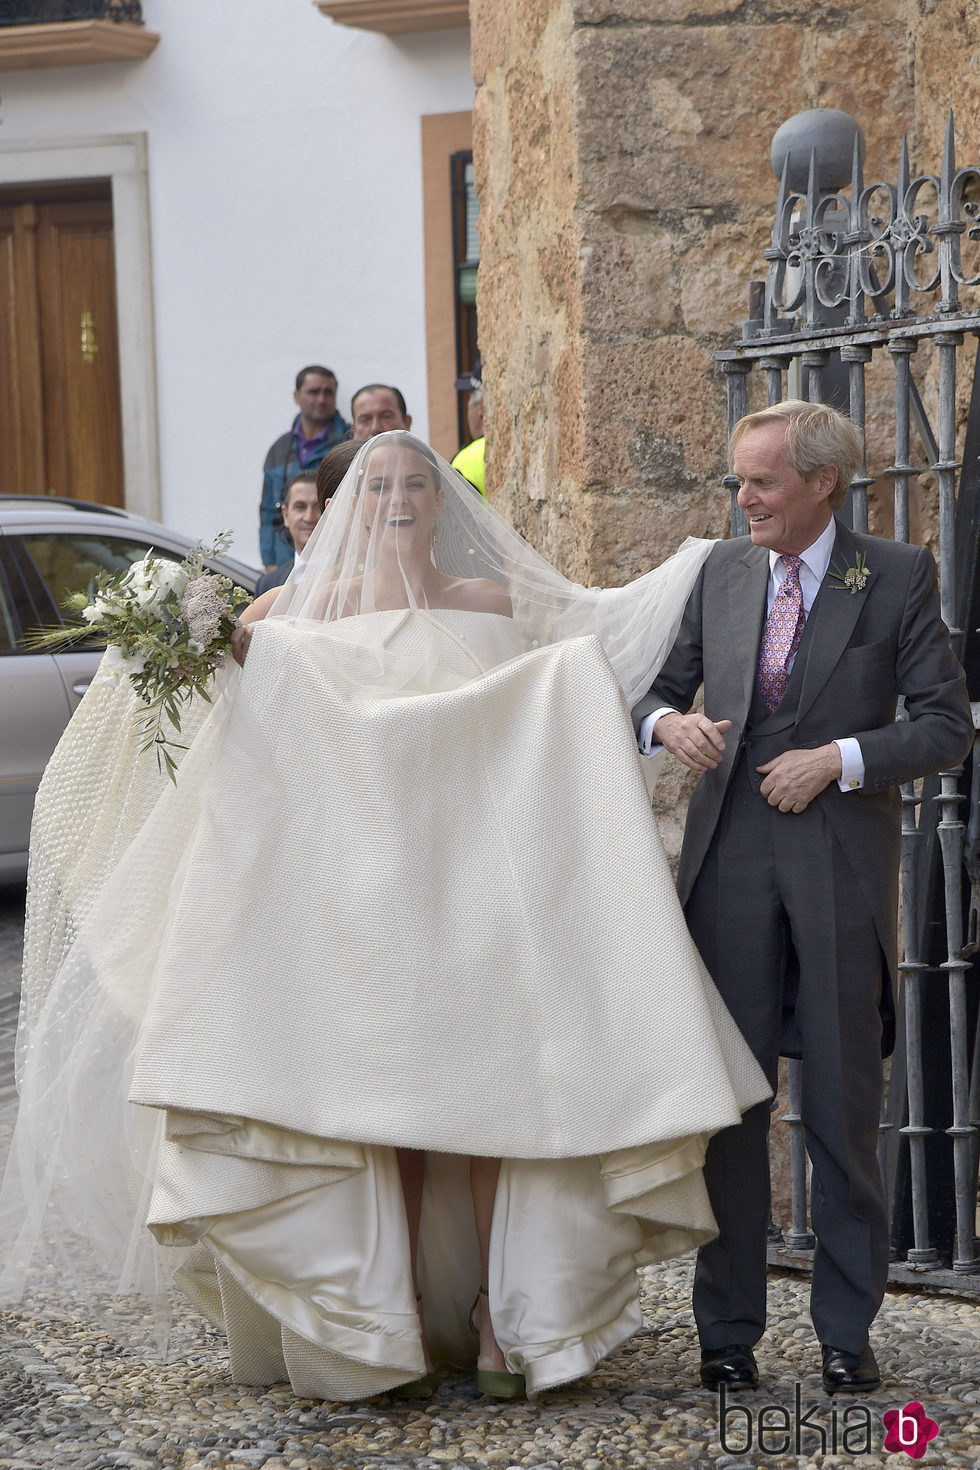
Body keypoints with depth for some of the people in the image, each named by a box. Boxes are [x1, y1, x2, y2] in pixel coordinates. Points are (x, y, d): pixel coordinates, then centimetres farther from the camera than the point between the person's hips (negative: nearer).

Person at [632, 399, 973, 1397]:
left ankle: (846, 1334, 11)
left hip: (840, 871, -3)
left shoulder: (897, 577, 0)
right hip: (731, 867, 3)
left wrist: (839, 759, -14)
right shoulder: (722, 573, 11)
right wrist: (667, 722, -5)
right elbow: (661, 687, 18)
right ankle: (728, 1332, 10)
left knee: (845, 1110, 3)